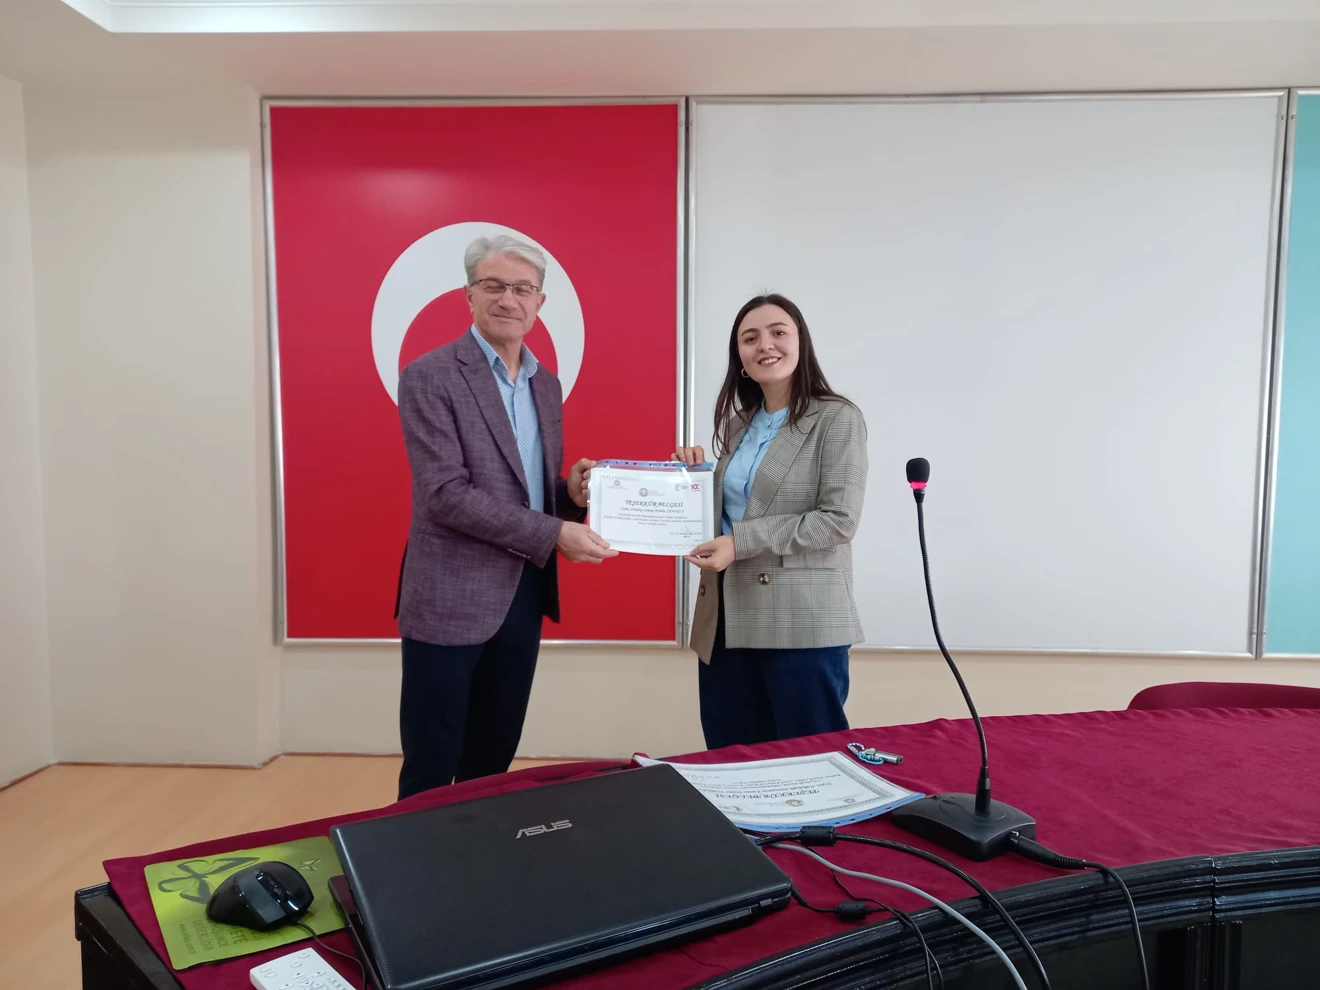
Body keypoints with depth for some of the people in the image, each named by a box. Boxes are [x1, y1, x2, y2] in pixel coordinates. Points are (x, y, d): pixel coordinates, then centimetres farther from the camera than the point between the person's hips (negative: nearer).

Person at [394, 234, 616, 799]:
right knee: (431, 773, 6)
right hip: (450, 600, -6)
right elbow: (446, 494, -19)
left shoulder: (546, 384, 11)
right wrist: (555, 534, -20)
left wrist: (573, 491, -5)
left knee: (494, 764, 18)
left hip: (524, 597, 6)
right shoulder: (429, 377, -10)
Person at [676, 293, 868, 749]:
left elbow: (839, 520, -14)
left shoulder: (838, 419, -6)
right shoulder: (737, 423, 14)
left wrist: (740, 542, -19)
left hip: (802, 621, -6)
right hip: (727, 617, 6)